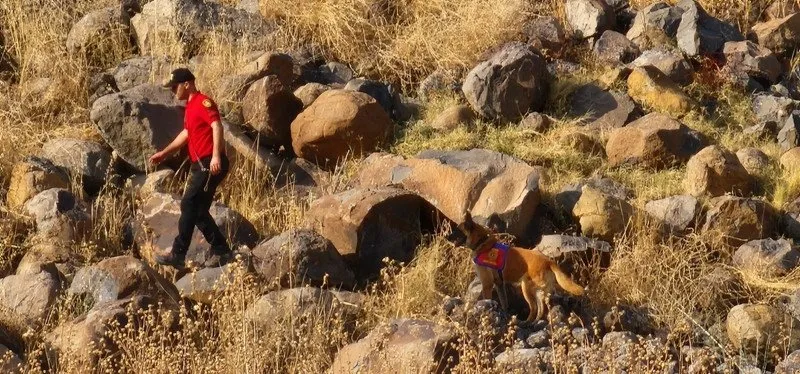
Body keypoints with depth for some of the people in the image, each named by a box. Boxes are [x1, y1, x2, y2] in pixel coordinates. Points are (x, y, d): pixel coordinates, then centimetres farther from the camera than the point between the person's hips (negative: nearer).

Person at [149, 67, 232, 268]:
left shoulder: (203, 102, -11)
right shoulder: (190, 107, 20)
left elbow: (216, 126, -24)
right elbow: (186, 134, 33)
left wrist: (216, 156, -34)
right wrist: (164, 153, 34)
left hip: (210, 165, -10)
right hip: (200, 165, 10)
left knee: (189, 206, -9)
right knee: (198, 210, 10)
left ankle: (178, 254, -6)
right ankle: (221, 251, 15)